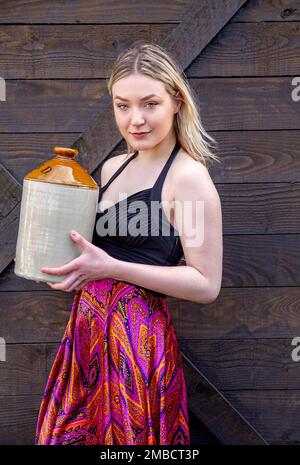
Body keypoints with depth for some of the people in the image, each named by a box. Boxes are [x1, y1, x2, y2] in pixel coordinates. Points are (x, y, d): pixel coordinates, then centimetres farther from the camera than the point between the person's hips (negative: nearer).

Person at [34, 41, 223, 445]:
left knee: (125, 433, 5)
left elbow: (206, 285, -15)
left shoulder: (188, 178, -13)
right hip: (89, 331, 7)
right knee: (74, 431, 15)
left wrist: (111, 268, -20)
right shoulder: (113, 167, 10)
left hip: (138, 338, -7)